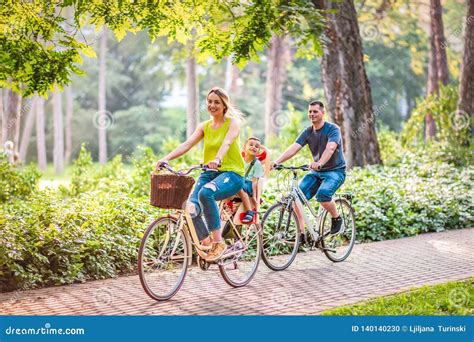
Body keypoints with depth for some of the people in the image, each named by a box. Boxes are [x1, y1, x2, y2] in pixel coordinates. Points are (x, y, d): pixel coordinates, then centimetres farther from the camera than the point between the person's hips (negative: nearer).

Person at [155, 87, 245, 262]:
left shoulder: (233, 122, -2)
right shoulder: (204, 126, 13)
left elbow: (227, 142, -23)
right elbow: (187, 144, -1)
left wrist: (218, 158, -44)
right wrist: (166, 158, -18)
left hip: (232, 173, -5)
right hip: (209, 173, 5)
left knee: (206, 192, -36)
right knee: (191, 208, -23)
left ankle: (218, 242, -25)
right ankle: (206, 244, -3)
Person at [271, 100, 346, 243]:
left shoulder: (333, 129, -13)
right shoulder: (307, 132, 3)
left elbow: (330, 148, -31)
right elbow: (293, 148, -9)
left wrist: (320, 163, -51)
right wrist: (276, 162, -25)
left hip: (335, 171, -6)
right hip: (316, 172, 6)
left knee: (323, 193, -34)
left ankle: (336, 218, -5)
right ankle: (301, 233, -10)